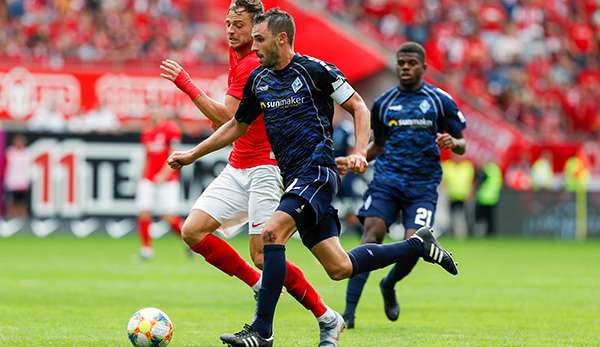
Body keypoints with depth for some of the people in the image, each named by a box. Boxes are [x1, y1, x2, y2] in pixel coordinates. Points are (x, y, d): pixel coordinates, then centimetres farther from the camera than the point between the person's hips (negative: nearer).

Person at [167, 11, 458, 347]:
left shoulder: (315, 70, -8)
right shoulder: (258, 81, 12)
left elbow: (359, 108, -2)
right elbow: (236, 127, 25)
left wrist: (359, 153, -15)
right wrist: (192, 155, 24)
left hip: (317, 171, -7)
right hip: (294, 178, 7)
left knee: (273, 232, -25)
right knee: (340, 267, 6)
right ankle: (418, 245, 25)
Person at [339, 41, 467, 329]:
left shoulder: (440, 101, 5)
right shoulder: (383, 104, 11)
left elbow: (461, 145, 9)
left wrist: (452, 142, -14)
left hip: (423, 186, -1)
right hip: (386, 180, 1)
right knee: (371, 236, -17)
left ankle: (389, 285, 20)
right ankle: (349, 312, -19)